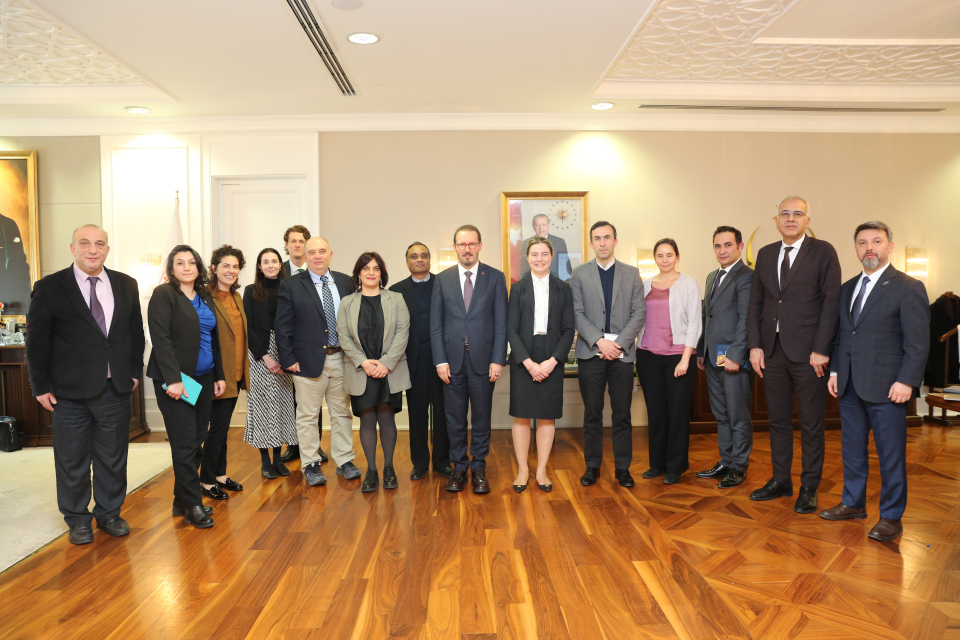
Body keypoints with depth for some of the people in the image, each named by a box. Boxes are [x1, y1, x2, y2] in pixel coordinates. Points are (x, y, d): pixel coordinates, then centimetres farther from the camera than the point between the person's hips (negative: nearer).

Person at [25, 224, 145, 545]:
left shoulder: (126, 285, 5)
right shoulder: (50, 287, -5)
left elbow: (136, 332, 12)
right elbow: (36, 342, -3)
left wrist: (135, 371, 7)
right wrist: (41, 386, -4)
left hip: (115, 389, 3)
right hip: (69, 392, -2)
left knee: (113, 457, 13)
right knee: (72, 460, 10)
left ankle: (109, 513, 31)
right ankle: (77, 520, 28)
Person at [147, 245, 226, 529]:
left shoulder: (205, 297, 14)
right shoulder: (163, 294, -6)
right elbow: (161, 338, -14)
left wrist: (219, 375, 14)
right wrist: (173, 378, -20)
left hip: (204, 378, 7)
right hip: (176, 380, -7)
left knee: (196, 443, 10)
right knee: (185, 445, -2)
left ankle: (181, 501, 22)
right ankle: (192, 505, 8)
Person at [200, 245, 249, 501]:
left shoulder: (236, 297, 12)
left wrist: (244, 369, 15)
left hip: (236, 373, 8)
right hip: (218, 374, -8)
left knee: (223, 427, 17)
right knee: (218, 427, -1)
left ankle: (220, 475, 28)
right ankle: (207, 482, 14)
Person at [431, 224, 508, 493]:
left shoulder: (495, 277, 3)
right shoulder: (443, 279, 6)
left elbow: (501, 322, 0)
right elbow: (436, 324, 4)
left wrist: (498, 360, -7)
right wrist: (440, 361, -4)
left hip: (483, 359, -1)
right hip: (453, 360, 1)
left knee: (481, 418, 7)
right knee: (455, 418, 8)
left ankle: (479, 469, 20)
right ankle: (459, 468, 22)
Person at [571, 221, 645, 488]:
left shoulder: (631, 273, 9)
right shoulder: (580, 273, 6)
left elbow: (639, 313, 2)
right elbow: (577, 314, -2)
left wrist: (619, 343, -10)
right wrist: (599, 341, -13)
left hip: (622, 352, 1)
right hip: (590, 352, -1)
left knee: (622, 413, 5)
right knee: (592, 413, 5)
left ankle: (622, 468, 16)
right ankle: (592, 466, 16)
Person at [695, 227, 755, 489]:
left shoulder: (746, 276, -9)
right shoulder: (712, 277, 17)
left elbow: (746, 320, -16)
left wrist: (734, 356, -19)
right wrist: (701, 351, 15)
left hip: (734, 358, -8)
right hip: (713, 358, 8)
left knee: (738, 417, 3)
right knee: (721, 416, 15)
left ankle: (739, 468, 14)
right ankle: (725, 462, 25)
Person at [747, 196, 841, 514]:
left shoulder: (823, 251, -2)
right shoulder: (765, 254, 12)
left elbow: (831, 301, -8)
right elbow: (755, 303, 11)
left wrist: (821, 349, -13)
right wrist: (754, 345, 2)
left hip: (807, 353, -4)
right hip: (772, 351, 5)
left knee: (811, 424, 5)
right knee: (778, 420, 13)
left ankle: (809, 488, 18)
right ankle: (780, 481, 25)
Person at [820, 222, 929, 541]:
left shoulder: (908, 288, -6)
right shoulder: (848, 288, 14)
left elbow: (918, 342, -10)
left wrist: (907, 381, -17)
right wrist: (834, 371, 10)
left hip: (886, 387, -6)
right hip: (850, 384, 6)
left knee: (891, 454, 3)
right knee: (852, 448, 15)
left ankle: (891, 517, 15)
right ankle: (853, 503, 28)